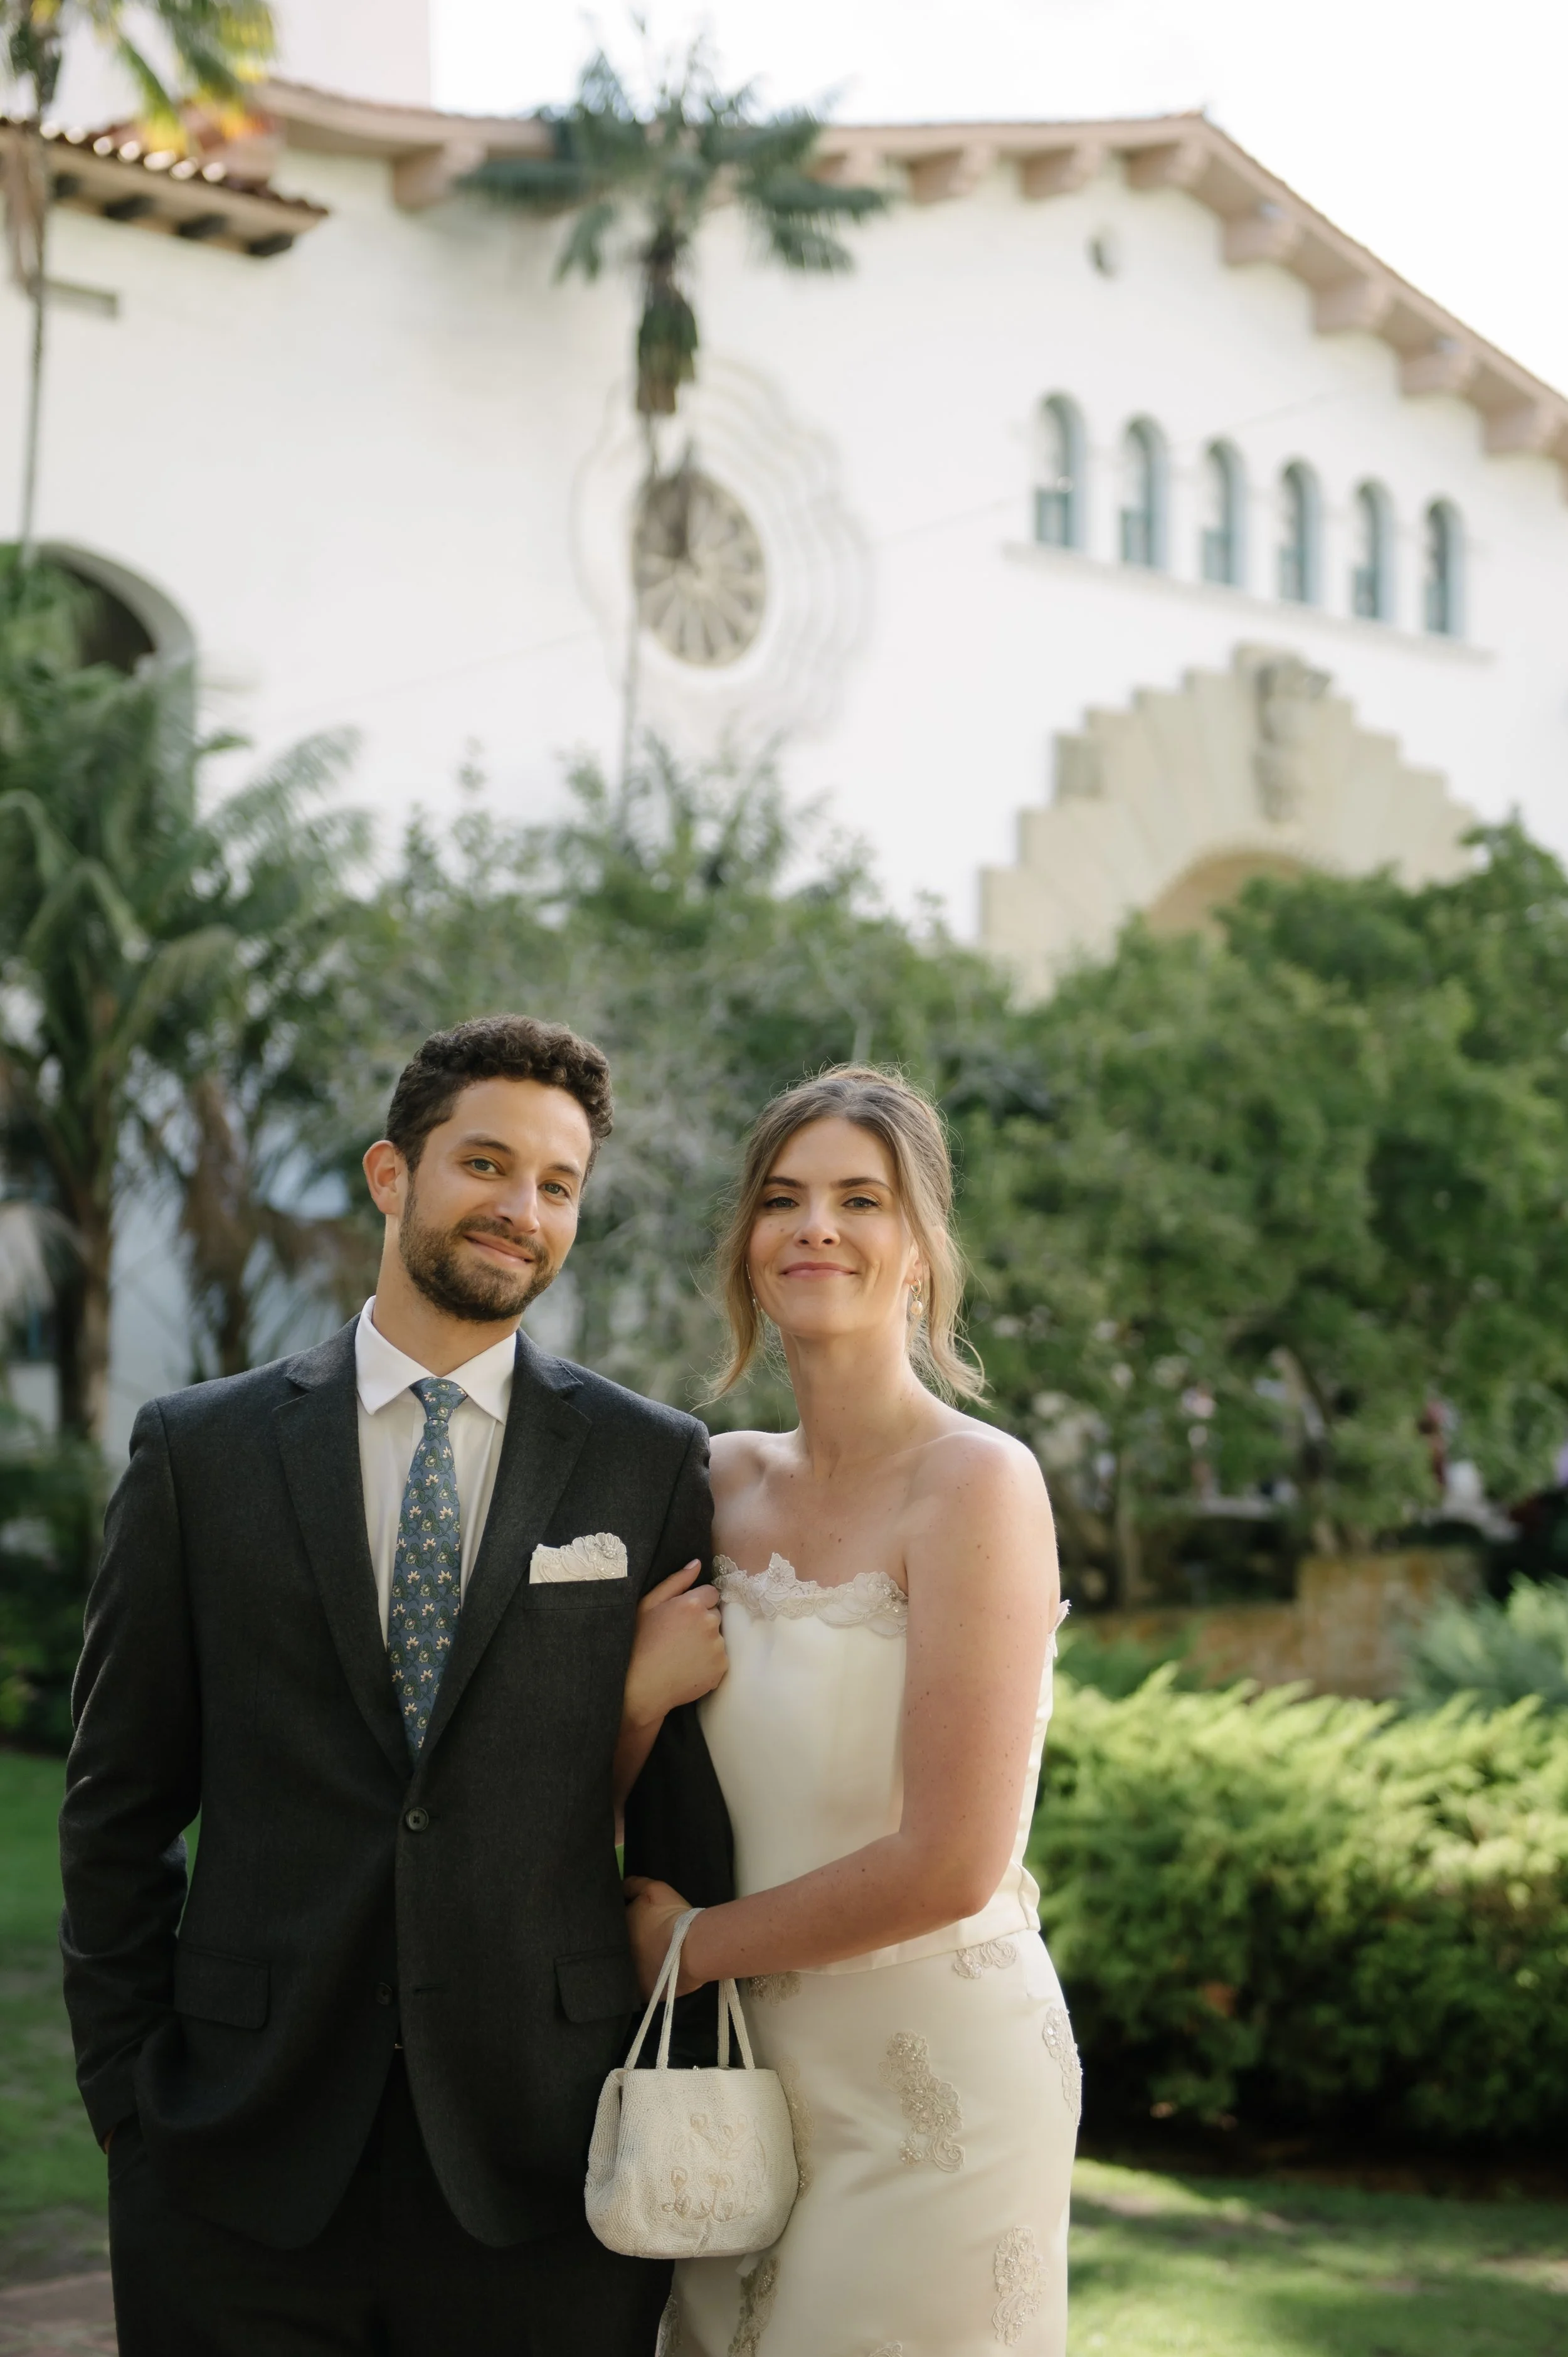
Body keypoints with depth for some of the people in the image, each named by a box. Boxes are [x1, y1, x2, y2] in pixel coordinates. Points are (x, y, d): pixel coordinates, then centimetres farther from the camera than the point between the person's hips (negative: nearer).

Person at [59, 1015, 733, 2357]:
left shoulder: (654, 1465, 3)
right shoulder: (201, 1455, 4)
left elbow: (690, 1818, 6)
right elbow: (118, 1814, 6)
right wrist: (127, 2101, 2)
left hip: (543, 2168, 0)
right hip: (245, 2170, 0)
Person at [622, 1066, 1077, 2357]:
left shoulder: (976, 1482, -15)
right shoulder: (729, 1482, 6)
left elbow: (949, 1864, -19)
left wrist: (692, 1943, -8)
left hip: (934, 2073, -6)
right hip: (758, 2067, 6)